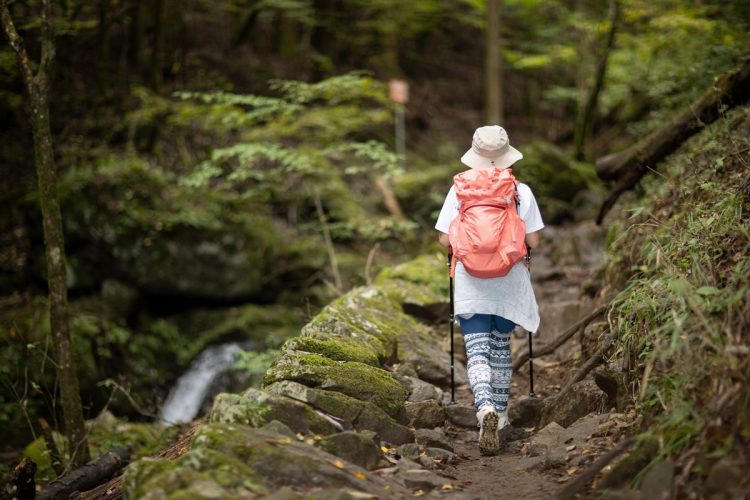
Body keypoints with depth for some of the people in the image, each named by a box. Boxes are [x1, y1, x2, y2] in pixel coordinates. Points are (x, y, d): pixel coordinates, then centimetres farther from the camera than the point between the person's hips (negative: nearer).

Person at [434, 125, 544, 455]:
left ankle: (486, 409, -28)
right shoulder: (521, 192, -4)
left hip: (471, 284, -1)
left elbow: (445, 240, -3)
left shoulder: (460, 190, -4)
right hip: (509, 283, 2)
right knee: (501, 346, 19)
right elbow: (533, 242, -3)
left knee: (477, 351, -3)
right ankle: (500, 413, 32)